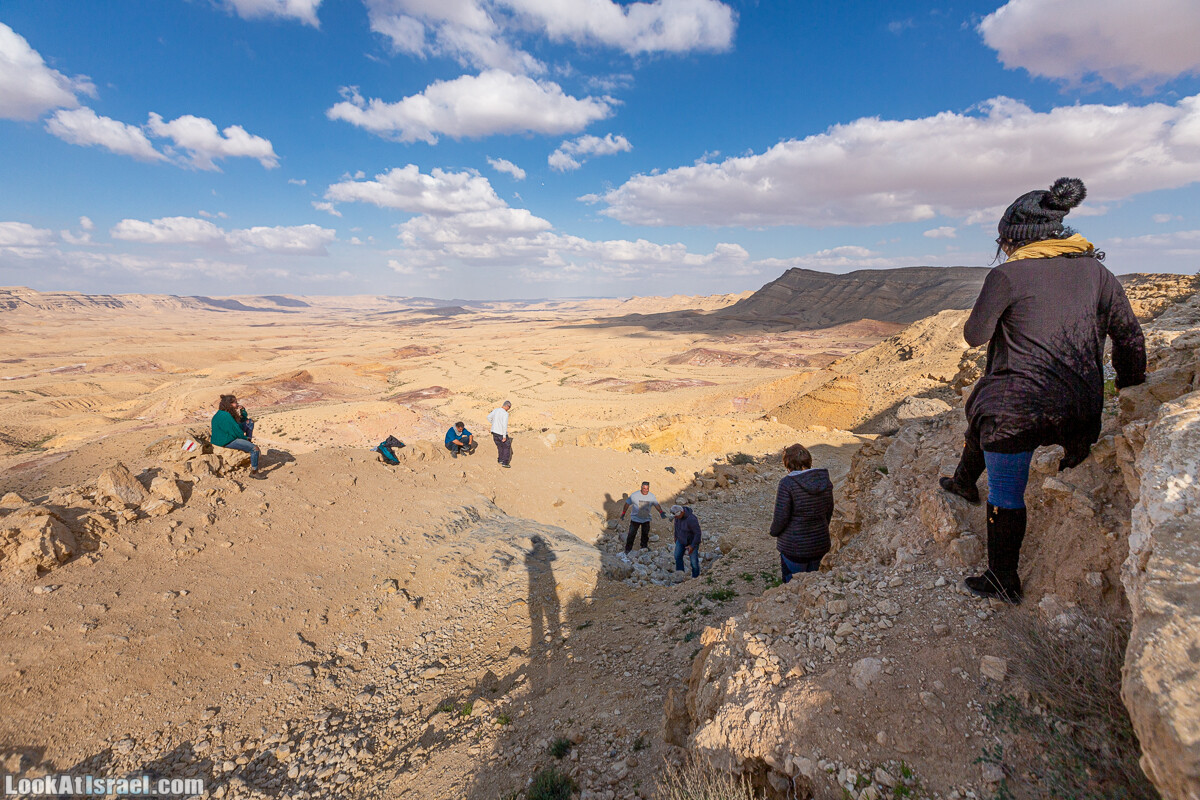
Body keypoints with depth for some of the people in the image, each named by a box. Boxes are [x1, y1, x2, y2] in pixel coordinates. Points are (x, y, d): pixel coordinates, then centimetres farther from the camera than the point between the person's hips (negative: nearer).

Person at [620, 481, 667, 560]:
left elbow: (656, 505, 5)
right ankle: (627, 552, 6)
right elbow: (627, 503, -3)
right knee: (631, 535, -3)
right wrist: (623, 513, 0)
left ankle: (644, 549, 30)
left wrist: (661, 512, -10)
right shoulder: (634, 495, -14)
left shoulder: (651, 496, -5)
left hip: (646, 520, 3)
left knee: (645, 536, 12)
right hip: (635, 519, -3)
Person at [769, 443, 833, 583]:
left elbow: (781, 518, -18)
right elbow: (829, 512, 10)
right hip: (820, 544, 6)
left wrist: (774, 531, 1)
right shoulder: (825, 480, -2)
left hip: (794, 547, -6)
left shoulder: (787, 483, -20)